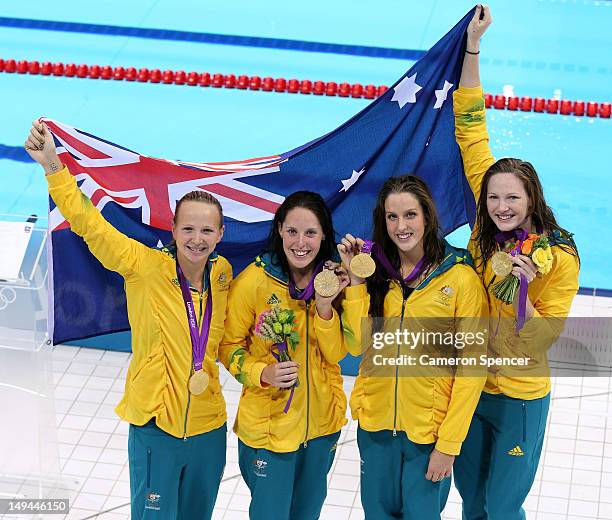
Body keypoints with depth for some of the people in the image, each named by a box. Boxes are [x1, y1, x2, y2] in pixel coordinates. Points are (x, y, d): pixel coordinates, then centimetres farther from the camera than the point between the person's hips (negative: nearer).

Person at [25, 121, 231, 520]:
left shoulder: (222, 273, 1)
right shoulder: (147, 267, -12)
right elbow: (90, 224, -21)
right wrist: (53, 166, -31)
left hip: (209, 428, 4)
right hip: (156, 426, -4)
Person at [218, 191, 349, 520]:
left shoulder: (333, 280, -5)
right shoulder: (252, 281, -18)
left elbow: (336, 354, -6)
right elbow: (229, 345, -8)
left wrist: (325, 306, -21)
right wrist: (263, 374, -25)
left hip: (322, 421, 4)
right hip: (268, 424, -4)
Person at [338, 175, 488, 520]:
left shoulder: (461, 278, -10)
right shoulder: (376, 271, 2)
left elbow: (471, 367, -10)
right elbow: (357, 345, -8)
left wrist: (449, 443, -13)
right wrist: (356, 278, -12)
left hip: (429, 428, -4)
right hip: (375, 424, 4)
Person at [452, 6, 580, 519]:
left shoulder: (560, 257, -17)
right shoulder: (487, 231, -7)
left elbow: (543, 338, -15)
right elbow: (471, 132, -7)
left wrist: (520, 293, -33)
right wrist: (473, 46, -8)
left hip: (519, 398, -4)